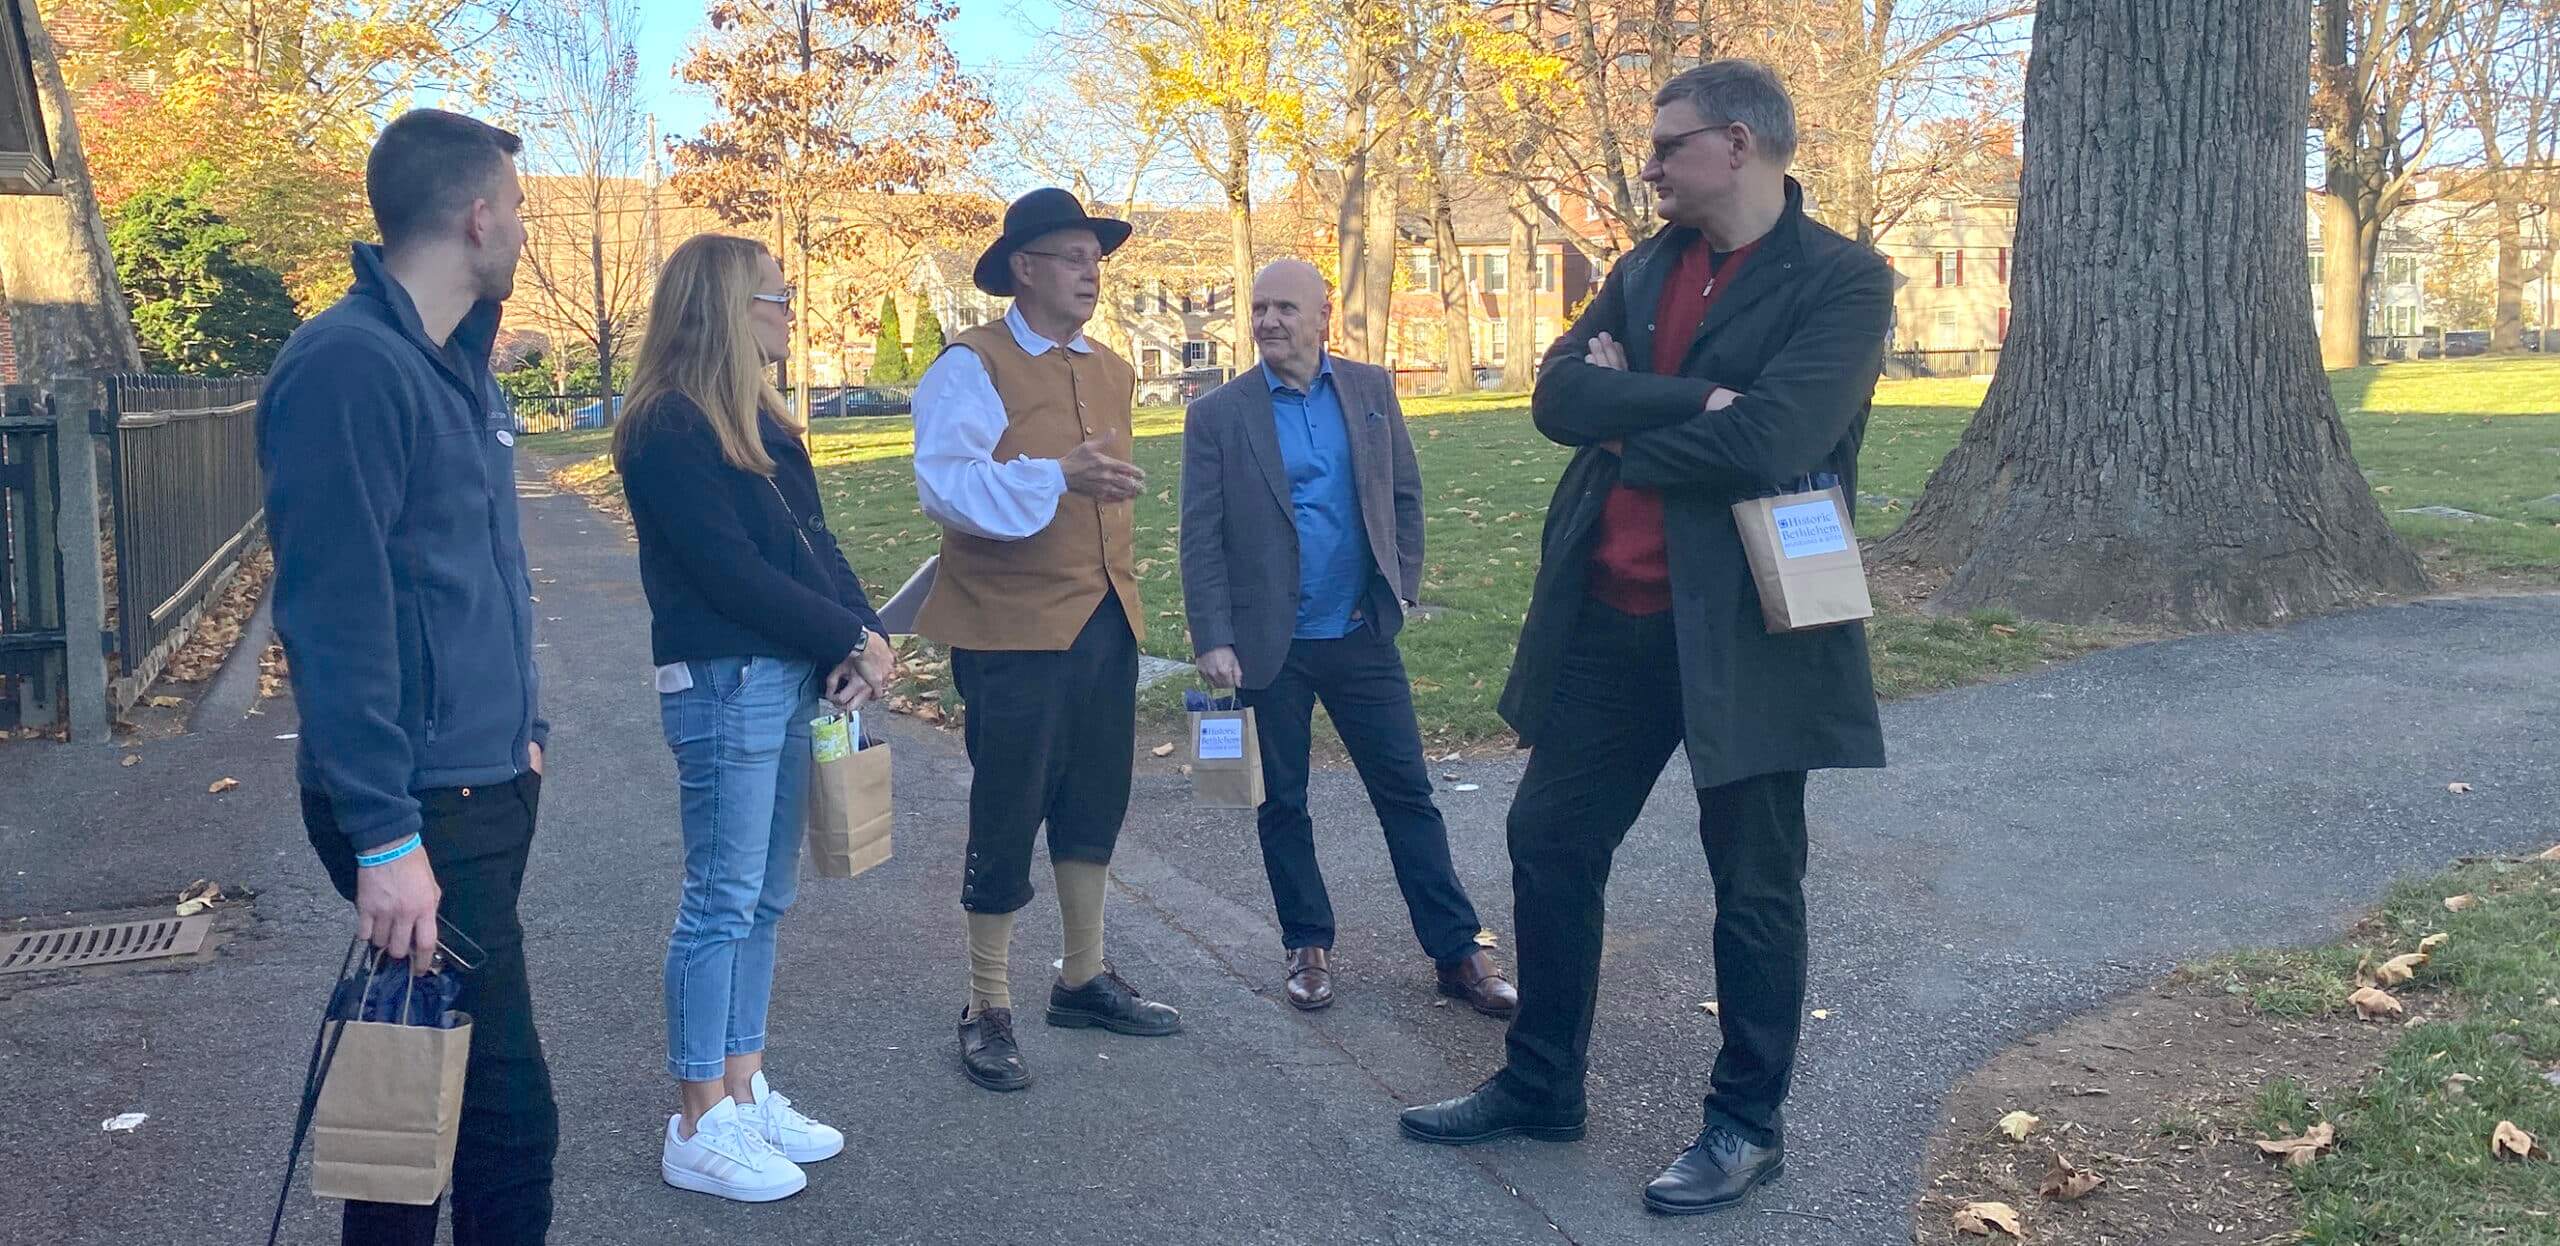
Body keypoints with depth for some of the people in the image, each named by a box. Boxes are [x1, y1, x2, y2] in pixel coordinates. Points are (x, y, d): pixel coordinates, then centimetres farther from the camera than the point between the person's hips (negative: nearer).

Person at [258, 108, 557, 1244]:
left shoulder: (460, 367, 13)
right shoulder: (347, 367, -17)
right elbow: (335, 617, -21)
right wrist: (384, 837, -22)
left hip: (489, 784, 9)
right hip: (419, 809, -9)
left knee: (433, 1097, 18)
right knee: (505, 1112, -5)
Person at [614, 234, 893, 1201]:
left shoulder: (758, 420, 14)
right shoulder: (668, 430, -12)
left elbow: (815, 542, 11)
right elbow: (731, 571, -18)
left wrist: (861, 637, -5)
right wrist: (855, 637, -12)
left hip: (791, 677, 9)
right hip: (724, 684, -9)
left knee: (764, 898, 14)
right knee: (722, 902, -2)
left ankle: (744, 1091, 25)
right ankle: (699, 1130, 9)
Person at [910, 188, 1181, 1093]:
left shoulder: (1110, 372, 15)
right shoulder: (972, 366, -9)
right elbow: (942, 485, -22)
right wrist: (1057, 476, -31)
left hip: (1105, 621, 7)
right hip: (1012, 631, -7)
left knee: (1094, 806, 15)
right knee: (1007, 815, 1)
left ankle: (1084, 979, 30)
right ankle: (988, 1011, 14)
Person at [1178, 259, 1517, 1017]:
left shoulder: (1371, 390, 4)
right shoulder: (1218, 415, -3)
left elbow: (1404, 496, 9)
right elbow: (1201, 538, -5)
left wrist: (1399, 591, 2)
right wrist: (1212, 641, -11)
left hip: (1361, 635, 2)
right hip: (1269, 644, -1)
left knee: (1407, 792, 5)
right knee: (1282, 804, 9)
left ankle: (1457, 952, 12)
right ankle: (1308, 947, 25)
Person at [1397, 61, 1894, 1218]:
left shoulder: (1842, 280, -9)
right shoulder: (1645, 267, 11)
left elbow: (1767, 440, -23)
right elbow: (1558, 395, -2)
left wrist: (1625, 416, -9)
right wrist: (1690, 400, -16)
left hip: (1740, 626, -6)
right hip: (1607, 615, 7)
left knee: (1753, 883, 7)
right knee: (1550, 844, 13)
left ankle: (1749, 1124, 25)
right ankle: (1539, 1084, 30)